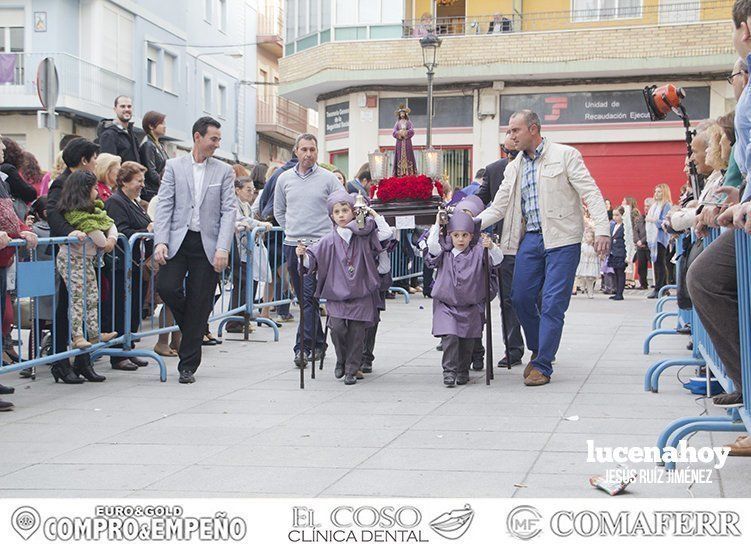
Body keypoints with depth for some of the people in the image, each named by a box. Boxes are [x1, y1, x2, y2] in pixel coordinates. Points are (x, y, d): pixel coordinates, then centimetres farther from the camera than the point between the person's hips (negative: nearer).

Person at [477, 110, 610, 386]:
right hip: (530, 238, 6)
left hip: (561, 239, -6)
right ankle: (538, 351, 24)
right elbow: (498, 208, 14)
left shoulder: (565, 155, -3)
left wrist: (602, 230, -18)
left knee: (553, 303, -7)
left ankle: (543, 365, 0)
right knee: (521, 298, 3)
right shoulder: (514, 168, 14)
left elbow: (591, 192, -7)